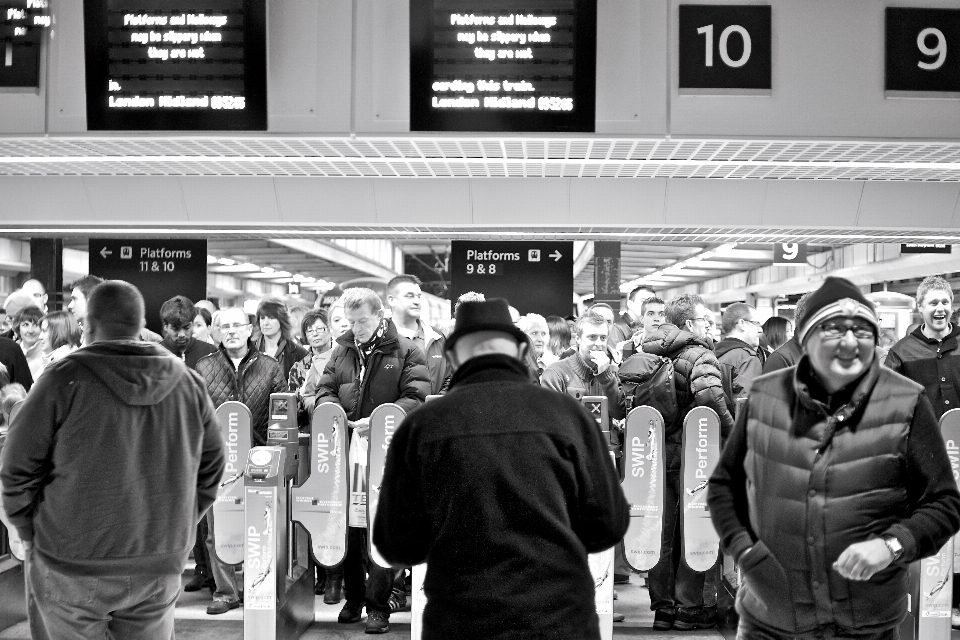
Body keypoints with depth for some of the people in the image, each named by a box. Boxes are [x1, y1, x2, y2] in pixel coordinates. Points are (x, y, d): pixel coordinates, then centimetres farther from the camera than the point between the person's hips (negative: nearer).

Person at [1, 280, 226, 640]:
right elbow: (209, 468, 6)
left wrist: (34, 537, 6)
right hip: (156, 568, 3)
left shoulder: (64, 380, -13)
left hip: (74, 560, -3)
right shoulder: (188, 384, -2)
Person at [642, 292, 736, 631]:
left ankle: (662, 605, 19)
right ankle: (689, 606, 11)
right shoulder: (700, 355, -11)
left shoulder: (648, 354, 8)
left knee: (662, 530, 12)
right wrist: (731, 432, -20)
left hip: (656, 449, 6)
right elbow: (709, 392, -30)